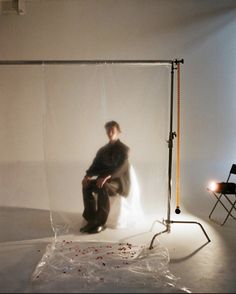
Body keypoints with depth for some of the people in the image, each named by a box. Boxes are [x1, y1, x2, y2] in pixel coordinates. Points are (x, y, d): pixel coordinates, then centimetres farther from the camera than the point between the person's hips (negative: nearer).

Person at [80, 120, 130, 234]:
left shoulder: (123, 149, -4)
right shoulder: (102, 150, 15)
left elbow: (120, 168, -18)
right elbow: (95, 165, 8)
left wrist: (106, 177, -34)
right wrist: (88, 175, -15)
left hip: (118, 181, -6)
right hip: (104, 180, 6)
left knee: (103, 188, -37)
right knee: (87, 186, -22)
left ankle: (101, 223, -30)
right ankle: (91, 220, -20)